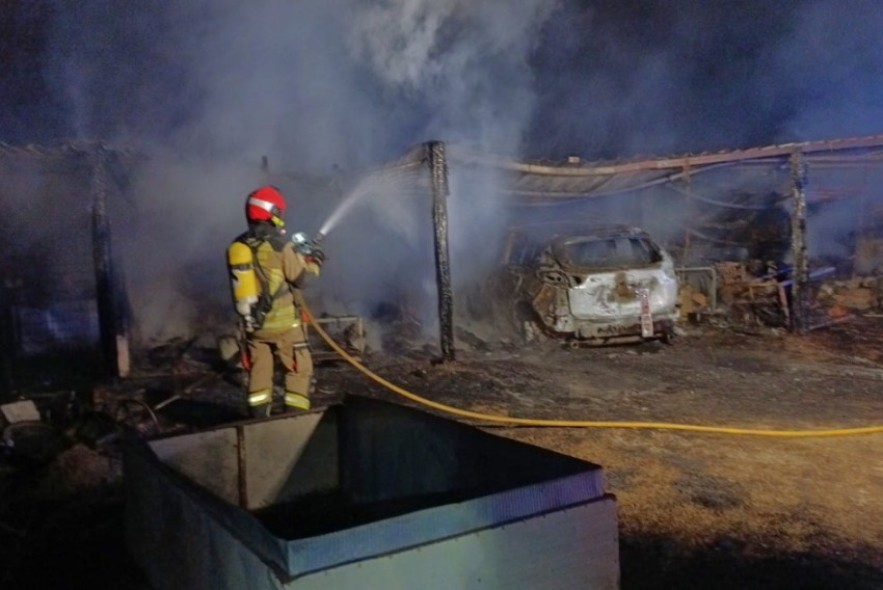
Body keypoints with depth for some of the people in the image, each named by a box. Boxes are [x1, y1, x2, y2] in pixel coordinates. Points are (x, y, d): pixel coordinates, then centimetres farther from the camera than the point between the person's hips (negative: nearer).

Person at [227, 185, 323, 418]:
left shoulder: (237, 247, 4)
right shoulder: (279, 245, -15)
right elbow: (301, 278, -10)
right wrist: (312, 262, 11)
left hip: (252, 323, 6)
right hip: (282, 322, -6)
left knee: (259, 372, 14)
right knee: (300, 369, 7)